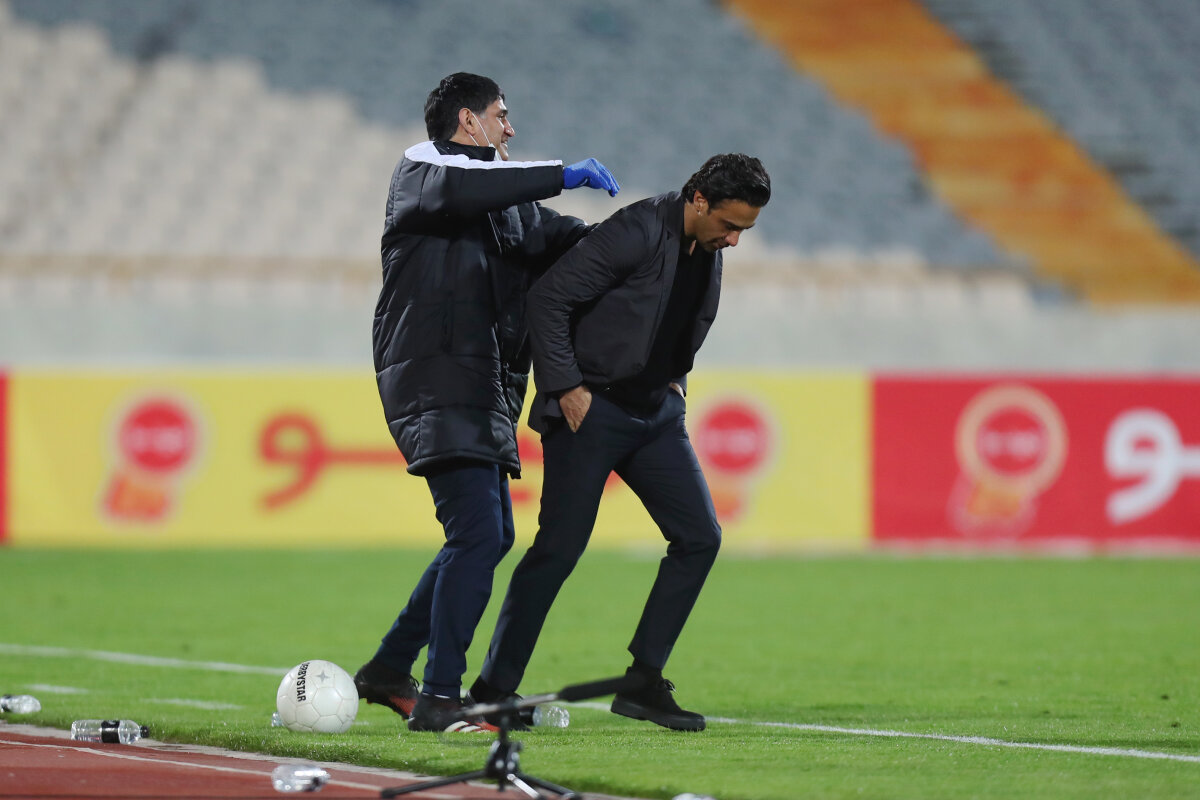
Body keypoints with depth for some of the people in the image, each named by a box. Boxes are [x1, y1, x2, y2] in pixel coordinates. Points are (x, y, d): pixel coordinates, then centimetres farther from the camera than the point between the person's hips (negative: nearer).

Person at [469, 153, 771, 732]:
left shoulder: (708, 251, 7)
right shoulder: (637, 232, -18)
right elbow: (548, 297, -19)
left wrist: (676, 381, 12)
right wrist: (566, 387, -18)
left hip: (656, 410, 8)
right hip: (591, 408, -8)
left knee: (699, 536, -1)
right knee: (560, 547, -8)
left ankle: (643, 682, 5)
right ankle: (493, 689, 0)